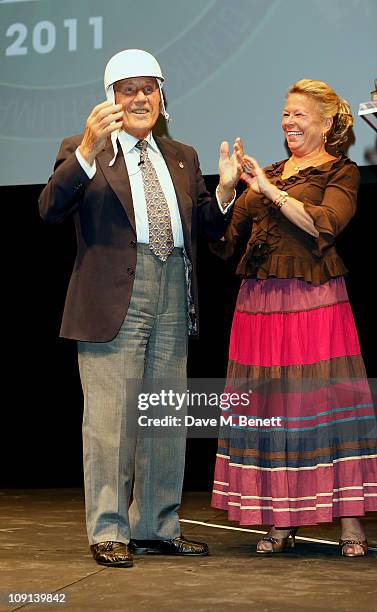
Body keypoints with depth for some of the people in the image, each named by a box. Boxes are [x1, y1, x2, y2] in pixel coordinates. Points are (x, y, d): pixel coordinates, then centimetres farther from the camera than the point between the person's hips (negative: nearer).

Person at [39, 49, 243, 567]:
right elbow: (50, 209, -13)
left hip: (173, 301, 6)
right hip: (114, 300, -5)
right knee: (110, 420, -5)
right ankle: (109, 532, 6)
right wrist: (88, 150, -25)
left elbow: (209, 228, 18)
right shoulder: (83, 152, 3)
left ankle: (157, 527, 22)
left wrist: (225, 191, -1)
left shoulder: (182, 159, 20)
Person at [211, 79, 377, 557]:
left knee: (325, 400, -8)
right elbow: (224, 240, 14)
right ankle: (282, 522, 9)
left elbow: (324, 224, -14)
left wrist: (269, 189, -11)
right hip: (259, 302, 5)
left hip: (314, 300, -5)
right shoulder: (266, 174, 19)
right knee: (269, 406, 2)